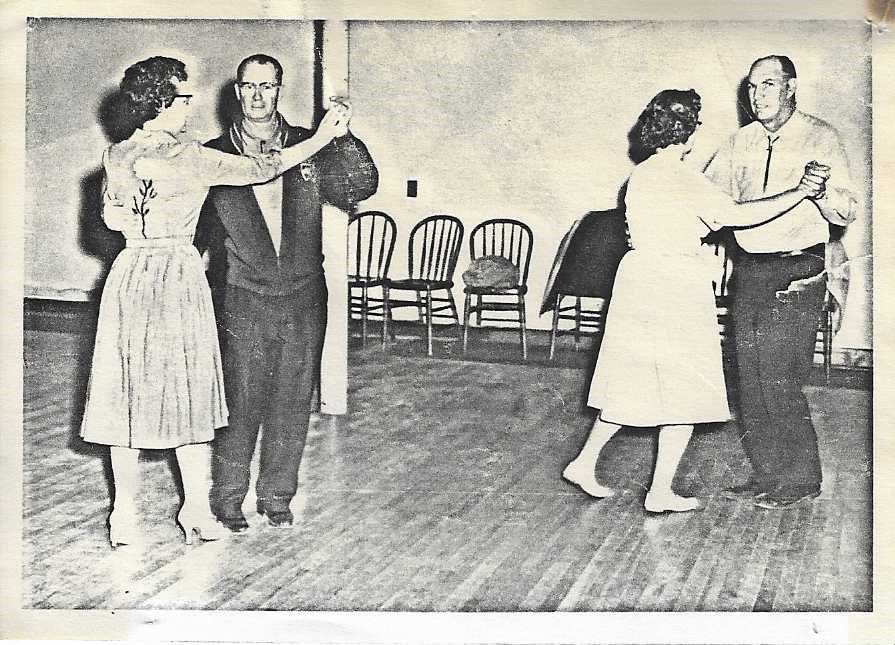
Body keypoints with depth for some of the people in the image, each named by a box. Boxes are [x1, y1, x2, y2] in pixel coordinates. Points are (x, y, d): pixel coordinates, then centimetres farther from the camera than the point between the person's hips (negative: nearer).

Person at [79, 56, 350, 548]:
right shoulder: (185, 158, -12)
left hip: (130, 276, 5)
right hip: (179, 276, -5)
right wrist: (321, 138, -5)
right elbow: (257, 171, -11)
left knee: (128, 393, 10)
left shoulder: (115, 156, 4)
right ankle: (196, 509, 13)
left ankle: (125, 512, 16)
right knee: (188, 390, 6)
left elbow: (113, 218, 12)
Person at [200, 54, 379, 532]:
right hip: (246, 299, -2)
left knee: (293, 401, 9)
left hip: (304, 297, 2)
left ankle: (277, 495, 26)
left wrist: (341, 135, -17)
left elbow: (359, 187, -7)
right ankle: (228, 497, 18)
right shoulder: (216, 154, 1)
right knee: (242, 401, 0)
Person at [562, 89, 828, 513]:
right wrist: (799, 192, -16)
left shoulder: (640, 175, 8)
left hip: (639, 279, 8)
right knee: (683, 388, 4)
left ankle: (584, 463, 21)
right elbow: (739, 216, -20)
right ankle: (660, 493, 9)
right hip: (677, 287, -8)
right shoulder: (683, 180, -16)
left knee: (633, 381, 18)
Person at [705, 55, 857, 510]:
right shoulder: (741, 142, 11)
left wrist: (821, 190, -30)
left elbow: (847, 211, -10)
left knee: (780, 382, -7)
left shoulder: (820, 138, -4)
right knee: (750, 379, 8)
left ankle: (800, 479, 10)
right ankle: (766, 473, 21)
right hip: (747, 271, 6)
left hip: (796, 272, -5)